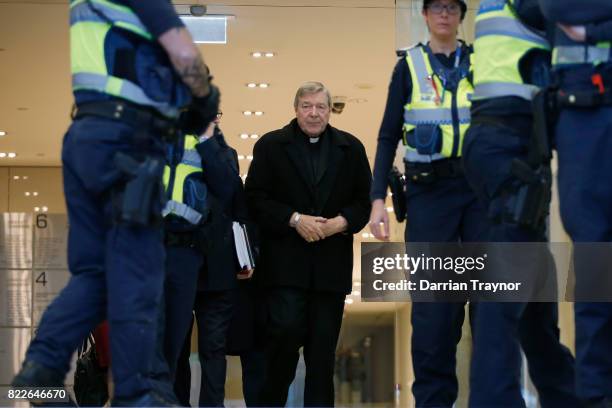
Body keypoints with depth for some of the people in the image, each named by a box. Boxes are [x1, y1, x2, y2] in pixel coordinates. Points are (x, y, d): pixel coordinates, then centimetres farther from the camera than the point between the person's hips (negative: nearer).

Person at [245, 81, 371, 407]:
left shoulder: (351, 148, 10)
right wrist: (295, 220, -14)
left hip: (331, 263, 3)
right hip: (285, 261, -2)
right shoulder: (271, 145, 3)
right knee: (286, 329, -12)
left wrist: (342, 222, -10)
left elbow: (364, 199, 9)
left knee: (324, 341, 4)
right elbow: (255, 197, -3)